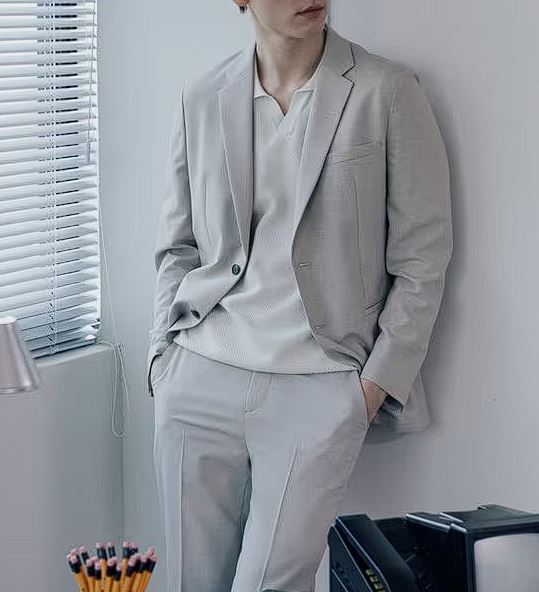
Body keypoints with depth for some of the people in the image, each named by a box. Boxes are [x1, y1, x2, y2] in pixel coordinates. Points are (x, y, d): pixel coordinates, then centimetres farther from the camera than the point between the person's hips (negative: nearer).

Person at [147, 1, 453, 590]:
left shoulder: (388, 92, -3)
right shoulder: (200, 98, 7)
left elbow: (421, 259, -1)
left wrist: (377, 383, -4)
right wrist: (165, 357, 6)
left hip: (319, 387, -3)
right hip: (200, 380, 3)